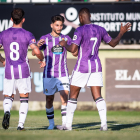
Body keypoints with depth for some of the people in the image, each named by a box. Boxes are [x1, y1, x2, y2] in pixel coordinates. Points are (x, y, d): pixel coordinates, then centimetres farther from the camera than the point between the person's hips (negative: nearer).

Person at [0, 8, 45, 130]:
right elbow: (37, 52, -17)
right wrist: (42, 60, 4)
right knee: (24, 98, 13)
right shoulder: (27, 35, -6)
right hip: (23, 70, -1)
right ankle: (21, 124, 6)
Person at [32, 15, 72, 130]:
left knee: (64, 97, -13)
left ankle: (64, 123, -14)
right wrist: (38, 45, -28)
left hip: (63, 74, 1)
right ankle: (51, 123, 19)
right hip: (49, 75, -1)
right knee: (49, 99, 4)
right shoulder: (45, 39, 1)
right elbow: (34, 53, -6)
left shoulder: (66, 38, 8)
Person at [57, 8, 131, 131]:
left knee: (73, 96, 6)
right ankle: (104, 123, -13)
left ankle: (68, 125, 9)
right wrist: (122, 32, 30)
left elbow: (73, 49, -18)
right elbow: (113, 43, 17)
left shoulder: (80, 30, -12)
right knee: (98, 97, 2)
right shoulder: (100, 30, 5)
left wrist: (64, 45, 2)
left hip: (82, 67, -5)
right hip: (96, 66, 5)